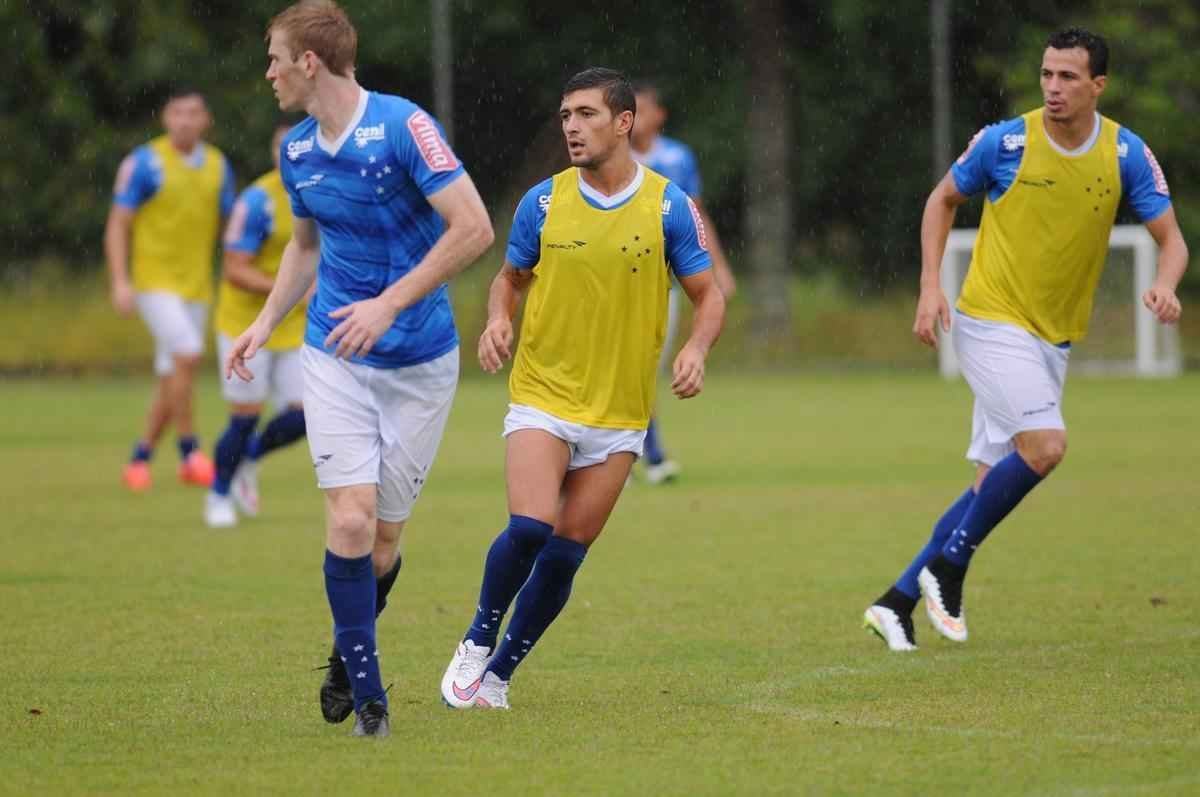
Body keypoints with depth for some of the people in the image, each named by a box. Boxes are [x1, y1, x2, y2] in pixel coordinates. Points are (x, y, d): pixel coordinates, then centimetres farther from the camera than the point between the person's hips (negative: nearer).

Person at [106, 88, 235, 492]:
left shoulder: (218, 166, 6)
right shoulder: (144, 163, -8)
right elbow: (117, 225, -7)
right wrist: (119, 282, -16)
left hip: (196, 286, 5)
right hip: (154, 280, -5)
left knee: (171, 380, 6)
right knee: (187, 354, -23)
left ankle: (139, 459, 19)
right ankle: (190, 452, -15)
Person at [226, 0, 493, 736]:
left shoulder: (404, 128, -16)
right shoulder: (297, 152, 5)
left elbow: (474, 229, -20)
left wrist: (390, 303, -23)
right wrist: (266, 324, 12)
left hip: (419, 359, -4)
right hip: (335, 356, 4)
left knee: (384, 538, 3)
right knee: (350, 520, -12)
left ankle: (350, 654, 30)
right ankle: (366, 687, -2)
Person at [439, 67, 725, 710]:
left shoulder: (668, 205, -3)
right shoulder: (543, 202, -1)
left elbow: (708, 295, 3)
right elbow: (510, 277, 14)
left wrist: (696, 348, -17)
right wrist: (498, 320, -8)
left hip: (620, 411, 1)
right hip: (542, 394, -1)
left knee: (565, 552, 1)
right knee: (529, 529, -19)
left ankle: (497, 675, 15)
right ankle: (477, 642, 4)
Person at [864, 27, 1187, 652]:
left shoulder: (1126, 154, -3)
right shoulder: (1005, 142, -10)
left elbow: (1170, 238, 0)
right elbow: (943, 199, 6)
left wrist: (1165, 286, -23)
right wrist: (930, 287, -4)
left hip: (1053, 339, 5)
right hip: (991, 322, -5)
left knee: (995, 484, 5)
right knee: (1045, 446, -24)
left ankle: (899, 601, 14)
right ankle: (947, 569, -8)